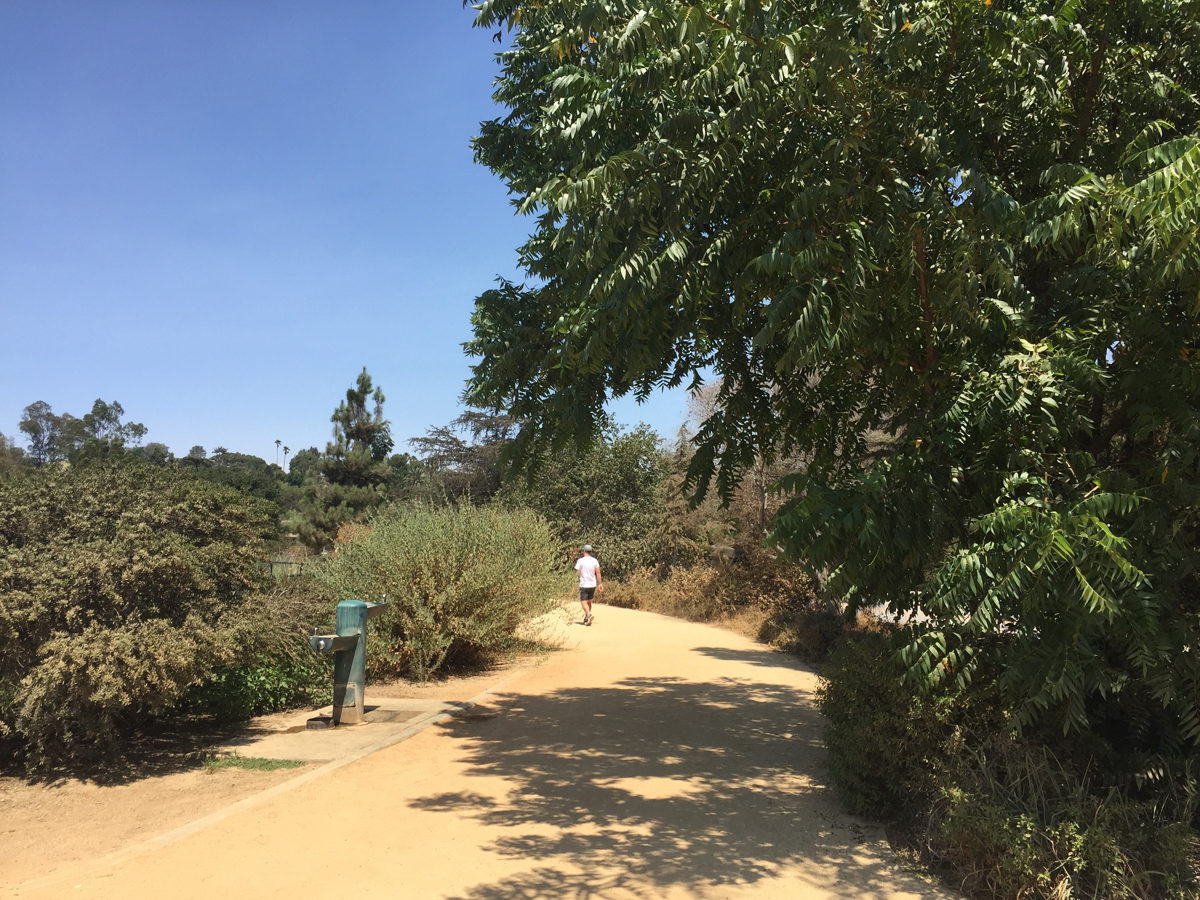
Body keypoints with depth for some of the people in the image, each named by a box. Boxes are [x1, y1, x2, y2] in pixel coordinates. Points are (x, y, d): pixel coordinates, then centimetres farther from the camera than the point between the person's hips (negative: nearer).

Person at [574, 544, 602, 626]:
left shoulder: (581, 560, -10)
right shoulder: (595, 560, 1)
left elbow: (576, 571, -9)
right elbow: (598, 573, -1)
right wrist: (600, 584, 2)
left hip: (584, 585, -4)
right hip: (593, 585, 4)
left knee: (584, 602, -4)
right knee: (589, 601, 17)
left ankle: (589, 614, -29)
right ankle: (586, 619, 21)